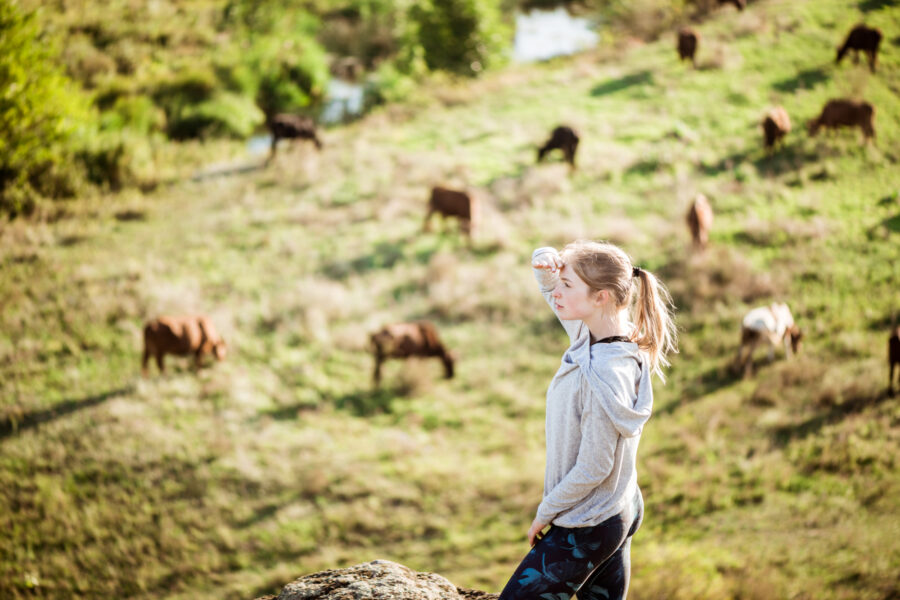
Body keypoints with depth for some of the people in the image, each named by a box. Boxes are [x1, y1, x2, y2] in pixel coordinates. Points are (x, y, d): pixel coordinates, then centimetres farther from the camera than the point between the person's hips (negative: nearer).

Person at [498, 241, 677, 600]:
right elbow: (554, 295, 13)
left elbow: (593, 468, -25)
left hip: (586, 529, -9)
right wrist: (545, 265, -11)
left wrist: (545, 512, -11)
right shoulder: (596, 335, -4)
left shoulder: (603, 376, -30)